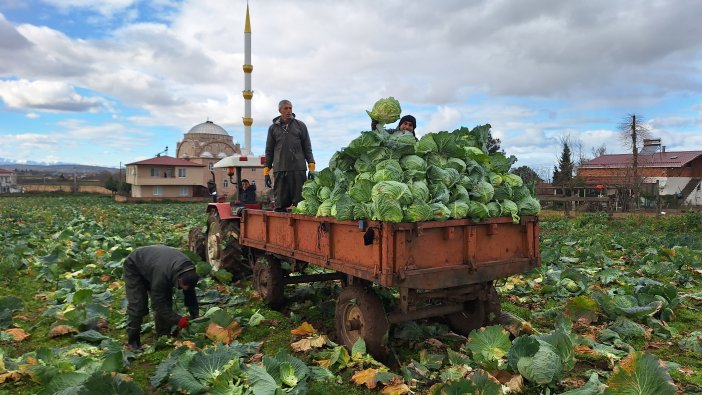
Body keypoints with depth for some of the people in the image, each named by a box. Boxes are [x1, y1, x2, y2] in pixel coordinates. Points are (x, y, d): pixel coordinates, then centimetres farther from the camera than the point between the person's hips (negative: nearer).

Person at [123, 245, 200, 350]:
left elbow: (190, 294, -9)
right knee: (137, 305, -15)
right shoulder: (162, 275, -45)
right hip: (134, 266, -6)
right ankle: (132, 341, 0)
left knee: (166, 302, -3)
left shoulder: (189, 271, -24)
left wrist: (195, 315, -14)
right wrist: (177, 320, -37)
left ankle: (164, 337, 8)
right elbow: (158, 304, -36)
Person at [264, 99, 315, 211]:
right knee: (280, 204, 2)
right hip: (279, 169, 1)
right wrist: (266, 172, 8)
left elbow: (307, 148, 9)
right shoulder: (273, 128, 14)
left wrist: (311, 168, 0)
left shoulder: (300, 126, 11)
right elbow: (269, 151, 15)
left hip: (298, 169, -1)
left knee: (299, 201, -3)